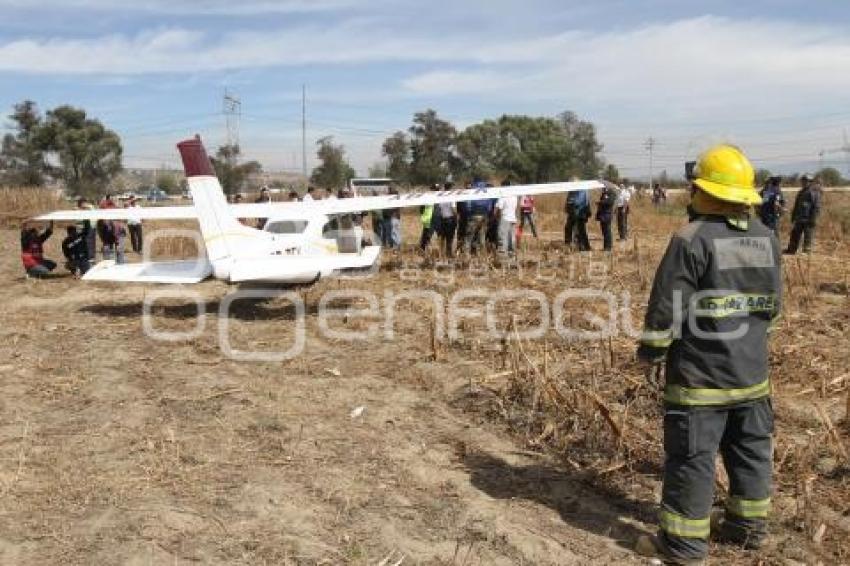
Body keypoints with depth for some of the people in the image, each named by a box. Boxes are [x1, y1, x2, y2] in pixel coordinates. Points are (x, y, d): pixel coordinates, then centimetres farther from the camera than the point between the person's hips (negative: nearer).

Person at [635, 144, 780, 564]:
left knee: (691, 456, 2)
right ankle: (748, 525, 32)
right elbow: (773, 303, 15)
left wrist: (650, 351, -3)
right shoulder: (767, 239, 6)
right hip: (752, 370, 7)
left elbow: (665, 306, -16)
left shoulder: (692, 239, -16)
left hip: (700, 373, -7)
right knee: (751, 450, 18)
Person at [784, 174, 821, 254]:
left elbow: (817, 207, -13)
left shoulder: (814, 192, -8)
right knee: (795, 234, 10)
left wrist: (813, 219, -18)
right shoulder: (801, 192, 17)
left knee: (808, 237, -3)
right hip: (799, 219, 8)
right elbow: (796, 205, 24)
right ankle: (791, 250, 16)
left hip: (808, 220, -8)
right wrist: (793, 216, 20)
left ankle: (807, 251, 1)